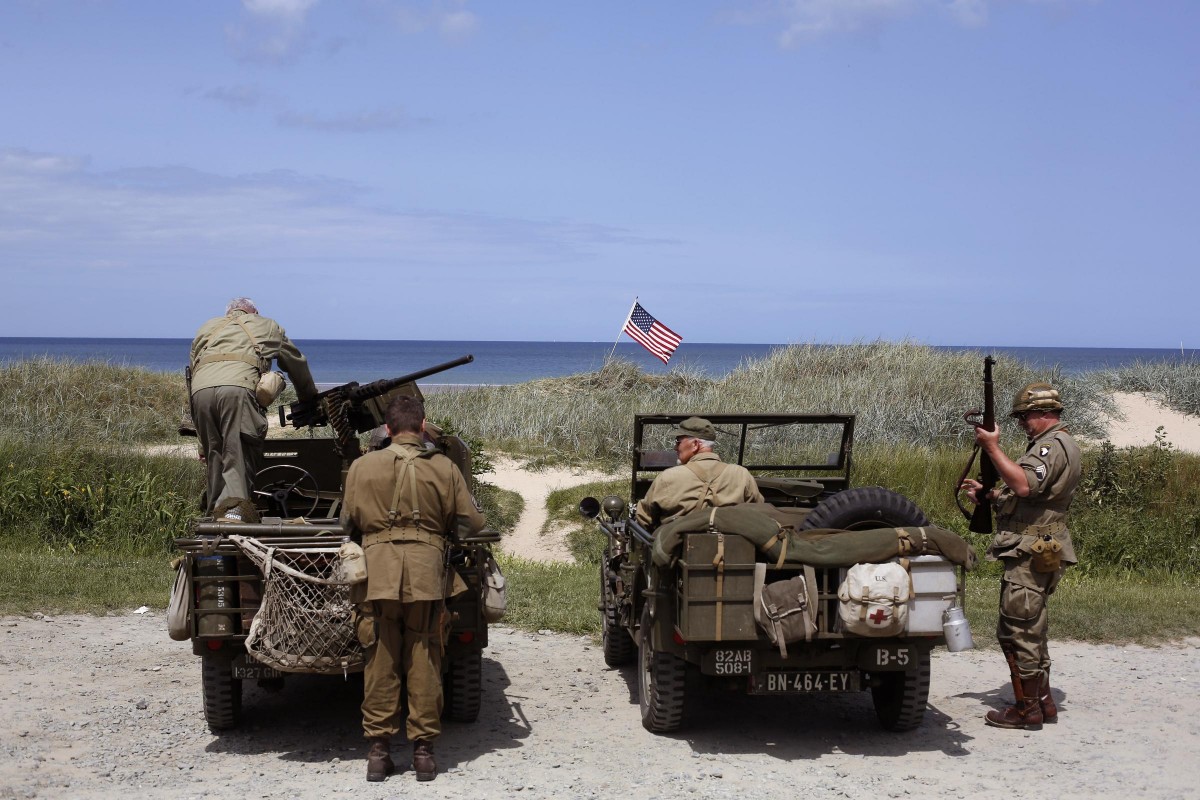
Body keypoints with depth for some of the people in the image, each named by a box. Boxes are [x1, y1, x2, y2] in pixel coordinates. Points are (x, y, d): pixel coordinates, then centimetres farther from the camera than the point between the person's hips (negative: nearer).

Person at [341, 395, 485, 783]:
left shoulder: (363, 467, 2)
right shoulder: (444, 468, 1)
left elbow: (348, 523, 9)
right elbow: (471, 523, 5)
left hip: (377, 572, 0)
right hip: (427, 572, 0)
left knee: (380, 662, 6)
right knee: (424, 662, 6)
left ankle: (378, 750, 8)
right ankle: (423, 749, 9)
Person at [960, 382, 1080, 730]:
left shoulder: (1053, 446, -14)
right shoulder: (1056, 445, 21)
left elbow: (1024, 485, -31)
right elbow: (1028, 494, 23)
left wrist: (992, 447, -25)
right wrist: (986, 494, 12)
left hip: (1030, 555, -11)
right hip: (1035, 553, 11)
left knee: (1016, 632, -6)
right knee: (1031, 630, 17)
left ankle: (1027, 709, -2)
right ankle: (1042, 702, 24)